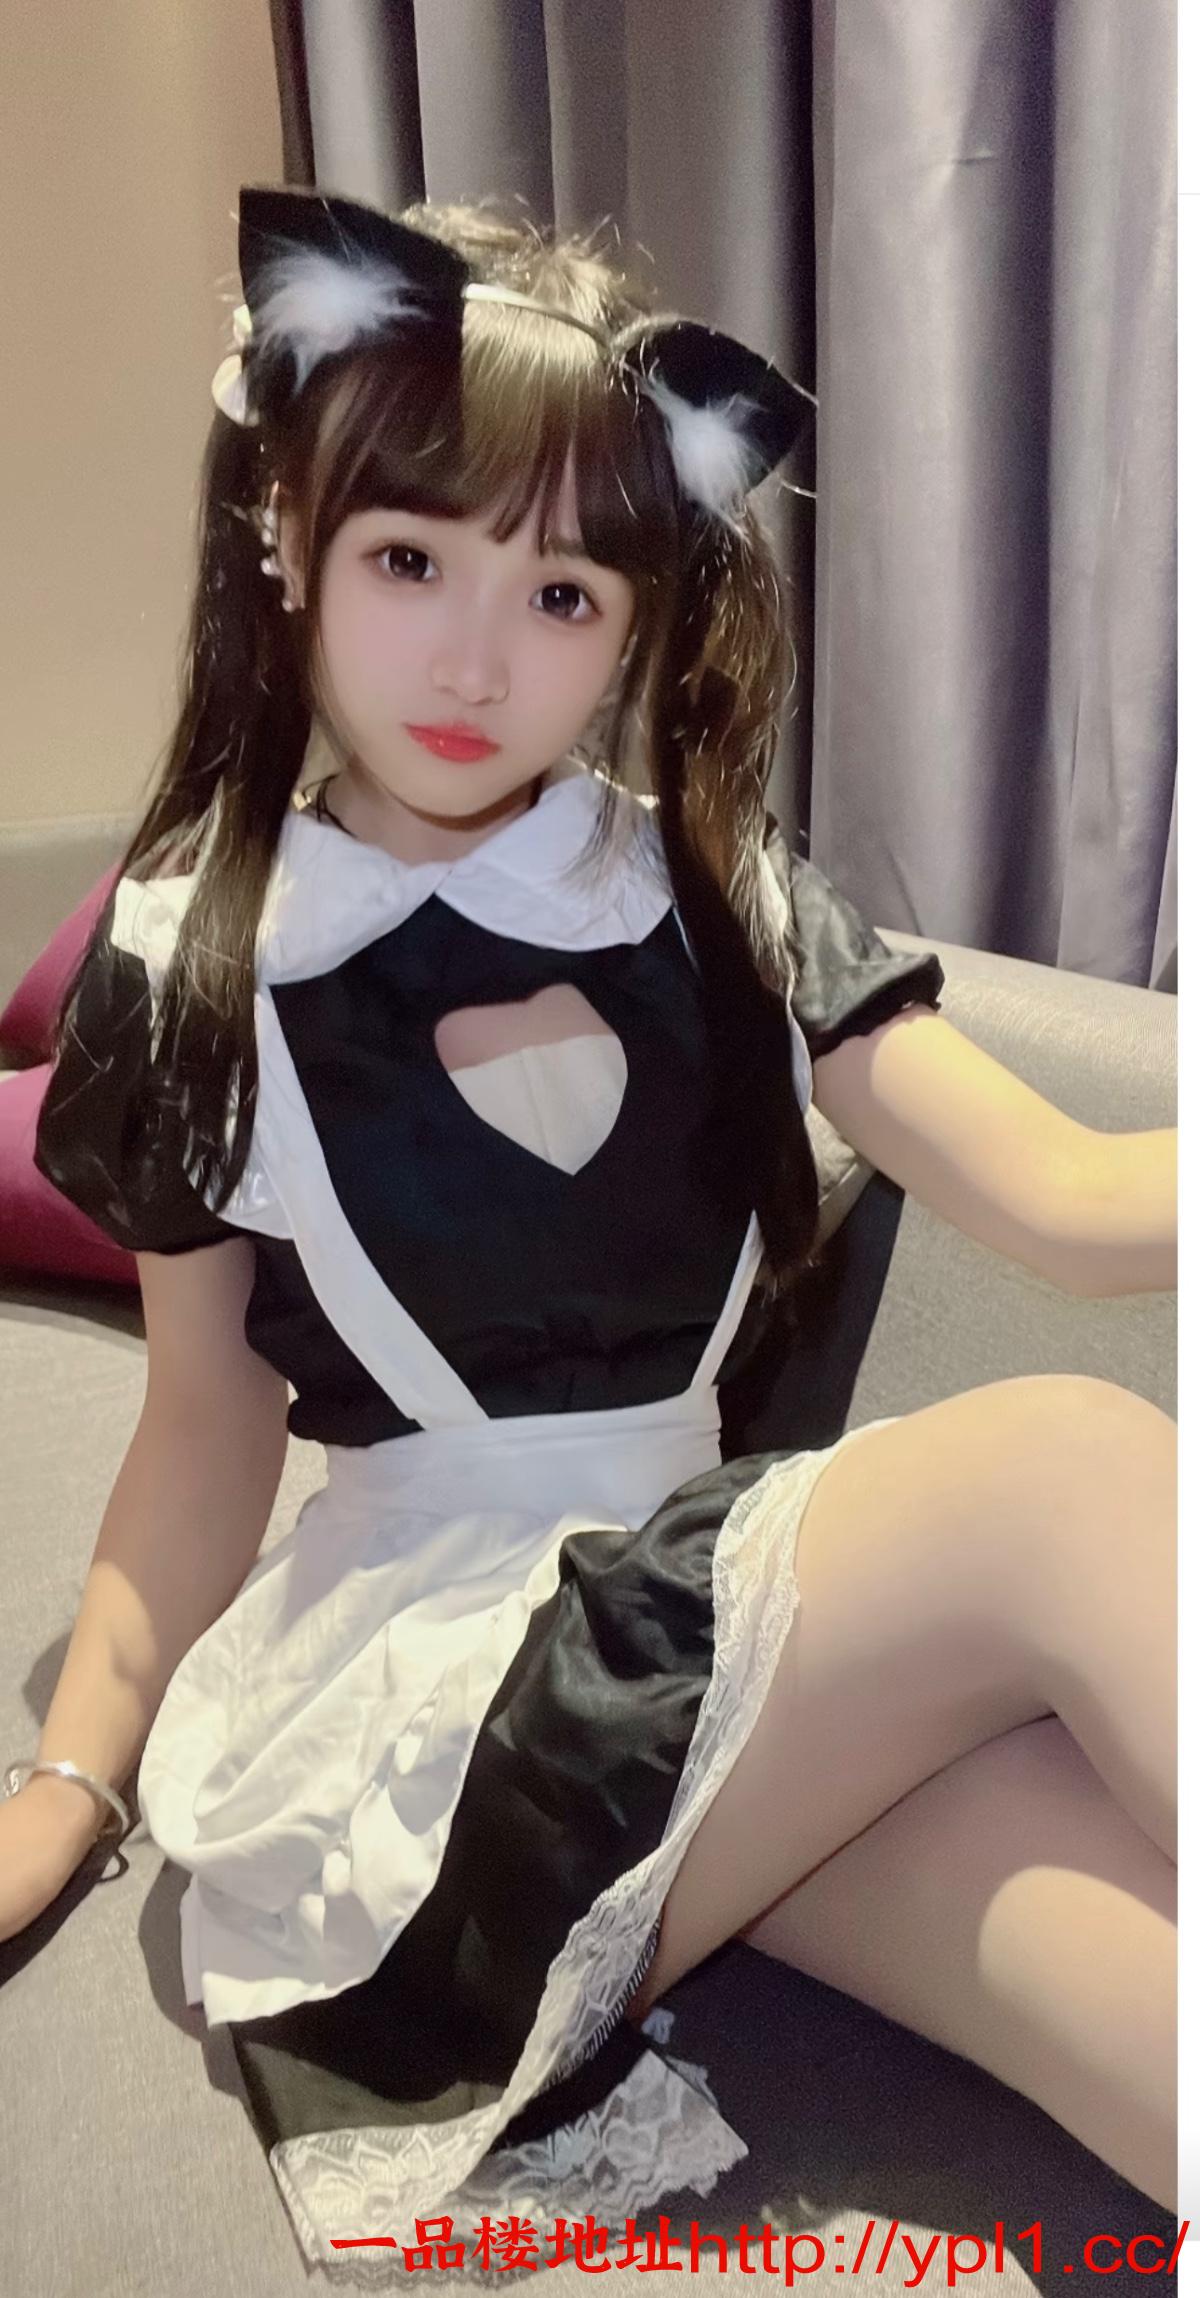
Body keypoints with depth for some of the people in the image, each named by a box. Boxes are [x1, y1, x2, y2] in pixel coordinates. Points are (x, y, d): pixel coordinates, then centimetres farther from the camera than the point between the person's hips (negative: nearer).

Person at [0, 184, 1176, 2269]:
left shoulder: (718, 900, 5)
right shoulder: (195, 971, -1)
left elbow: (1060, 1200, -5)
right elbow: (205, 1434, 7)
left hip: (720, 1613, 3)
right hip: (416, 1699, -3)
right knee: (1075, 1468, -24)